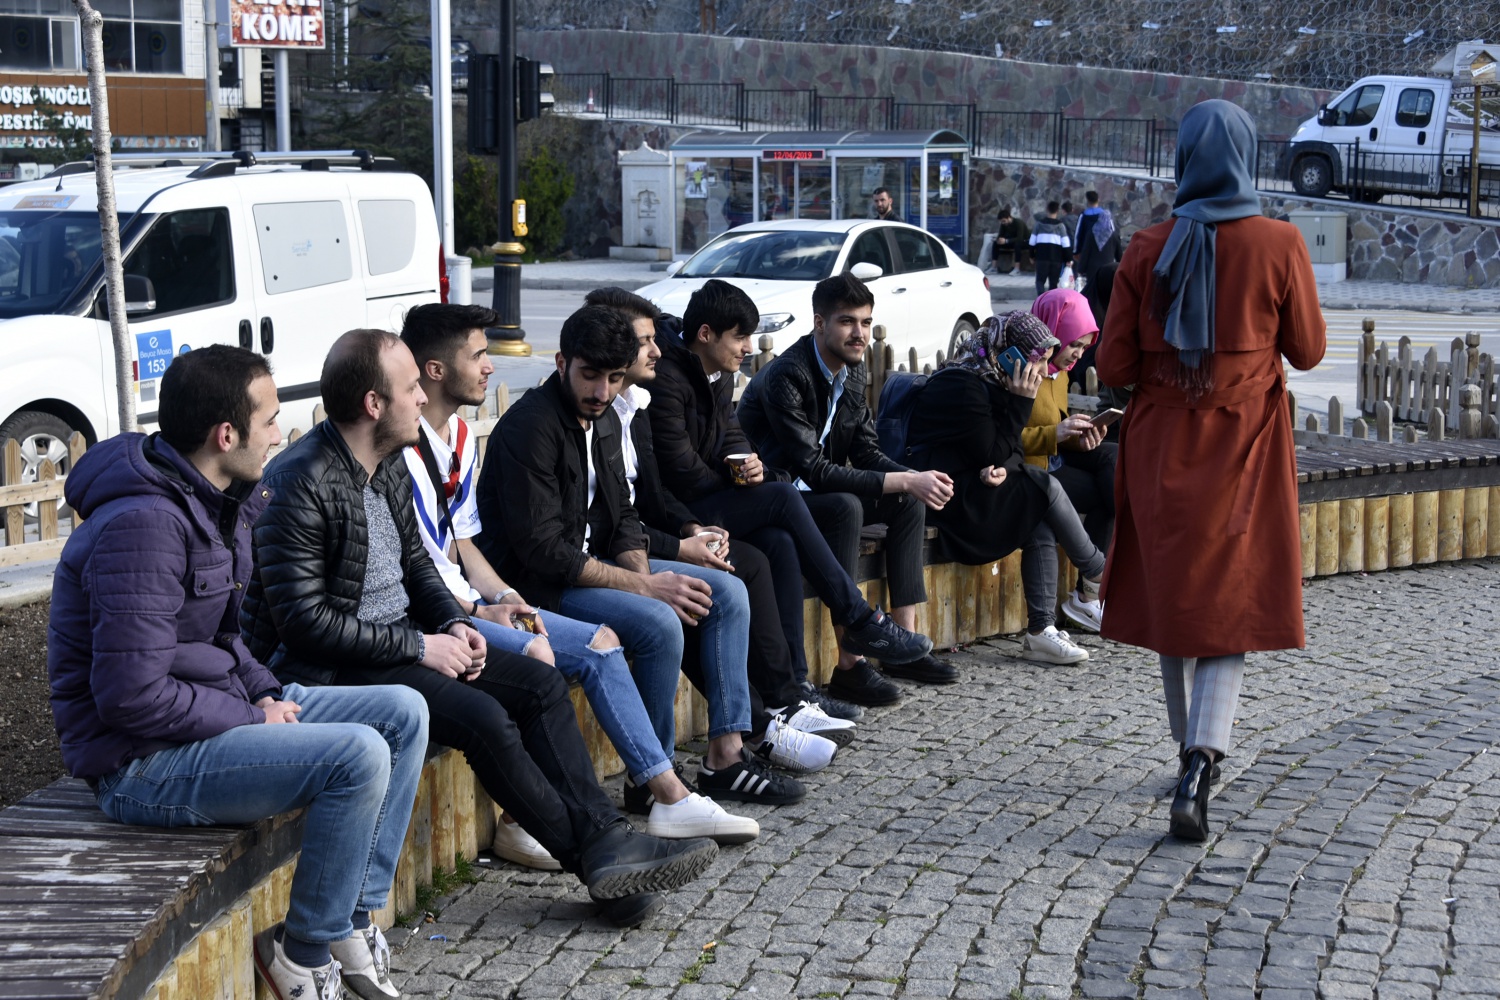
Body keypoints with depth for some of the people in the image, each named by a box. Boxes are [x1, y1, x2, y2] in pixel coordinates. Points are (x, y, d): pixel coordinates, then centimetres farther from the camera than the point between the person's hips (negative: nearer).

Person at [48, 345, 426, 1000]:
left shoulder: (215, 502, 8)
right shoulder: (143, 524, -25)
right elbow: (133, 696, -28)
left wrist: (264, 693, 2)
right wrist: (253, 715, -17)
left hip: (216, 712, 10)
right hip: (142, 762, -10)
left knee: (403, 713, 4)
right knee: (358, 755, -25)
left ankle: (355, 916, 7)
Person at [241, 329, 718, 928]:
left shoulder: (390, 462, 7)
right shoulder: (299, 484, -20)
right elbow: (303, 621, -22)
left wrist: (454, 623, 0)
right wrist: (419, 647, -19)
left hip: (402, 640, 9)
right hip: (330, 669, -9)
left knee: (541, 684, -4)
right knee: (482, 717, -25)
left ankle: (605, 840, -11)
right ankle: (594, 858, -14)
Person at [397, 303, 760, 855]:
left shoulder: (460, 436, 14)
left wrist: (505, 596, 0)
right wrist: (478, 611, -17)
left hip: (473, 603, 10)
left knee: (600, 643, 2)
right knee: (534, 654, -28)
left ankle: (670, 796, 3)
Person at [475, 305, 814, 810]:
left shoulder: (604, 419, 8)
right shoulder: (530, 427, -20)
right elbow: (543, 549, -25)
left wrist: (644, 573, -7)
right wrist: (644, 586, -22)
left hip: (595, 561, 10)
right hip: (538, 582, -10)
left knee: (727, 593, 1)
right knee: (659, 623, -30)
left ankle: (726, 757, 0)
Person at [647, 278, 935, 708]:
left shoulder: (718, 374, 13)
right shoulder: (666, 379, -17)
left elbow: (731, 434, 16)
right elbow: (681, 471, -20)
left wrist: (750, 463, -8)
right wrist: (738, 483, -5)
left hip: (711, 501, 9)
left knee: (780, 543, -19)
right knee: (783, 497, -22)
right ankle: (860, 622, -14)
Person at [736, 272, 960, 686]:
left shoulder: (853, 369, 3)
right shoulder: (787, 376, -25)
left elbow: (866, 450, 6)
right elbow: (815, 470, -29)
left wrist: (918, 479, -15)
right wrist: (905, 481, -29)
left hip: (810, 493, 9)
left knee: (909, 501, -3)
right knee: (845, 506, -33)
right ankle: (849, 663, -33)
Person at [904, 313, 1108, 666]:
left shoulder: (994, 383, 13)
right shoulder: (962, 385, -19)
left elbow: (1013, 449, 12)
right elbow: (992, 455, -18)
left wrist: (1002, 467, -12)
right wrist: (1021, 402, -16)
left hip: (975, 487, 9)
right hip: (949, 494, -9)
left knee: (1042, 528, -13)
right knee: (1047, 488, -17)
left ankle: (1041, 630, -16)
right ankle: (1095, 577, 1)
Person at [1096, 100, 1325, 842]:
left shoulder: (1147, 252, -6)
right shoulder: (1278, 245, -9)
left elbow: (1114, 368, -4)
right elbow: (1307, 351, 1)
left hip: (1163, 447, 2)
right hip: (1244, 446, -2)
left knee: (1172, 595, 17)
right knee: (1232, 608, 1)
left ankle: (1192, 751, 29)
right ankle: (1198, 772, -16)